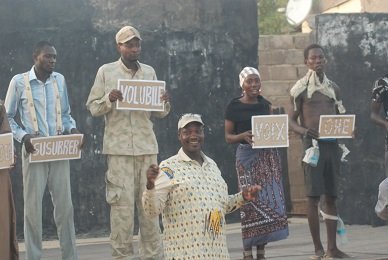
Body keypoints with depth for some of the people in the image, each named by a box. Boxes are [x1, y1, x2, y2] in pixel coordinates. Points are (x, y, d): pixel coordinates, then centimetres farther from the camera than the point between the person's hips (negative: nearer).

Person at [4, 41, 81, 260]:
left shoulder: (60, 80, 9)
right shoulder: (19, 82, -1)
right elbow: (8, 117, 4)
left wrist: (72, 129, -1)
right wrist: (23, 136, -12)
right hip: (34, 150, -3)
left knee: (65, 204, 3)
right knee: (33, 206, -1)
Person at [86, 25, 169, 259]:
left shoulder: (149, 72, 12)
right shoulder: (106, 71, 4)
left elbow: (159, 113, 15)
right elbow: (93, 107, 4)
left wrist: (165, 103, -7)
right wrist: (109, 99, -15)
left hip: (147, 145, 3)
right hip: (119, 146, -3)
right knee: (122, 201, -5)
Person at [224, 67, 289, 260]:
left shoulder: (265, 105, 12)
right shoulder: (234, 106, 0)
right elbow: (228, 136, 0)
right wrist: (243, 136, -18)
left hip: (268, 155, 4)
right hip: (247, 155, -4)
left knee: (269, 200, 0)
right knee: (249, 201, -8)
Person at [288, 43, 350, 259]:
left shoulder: (333, 88, 14)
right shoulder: (301, 88, 0)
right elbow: (291, 121, -1)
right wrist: (304, 131, -22)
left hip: (332, 144, 5)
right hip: (313, 144, -5)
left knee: (331, 197, 7)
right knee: (313, 197, -6)